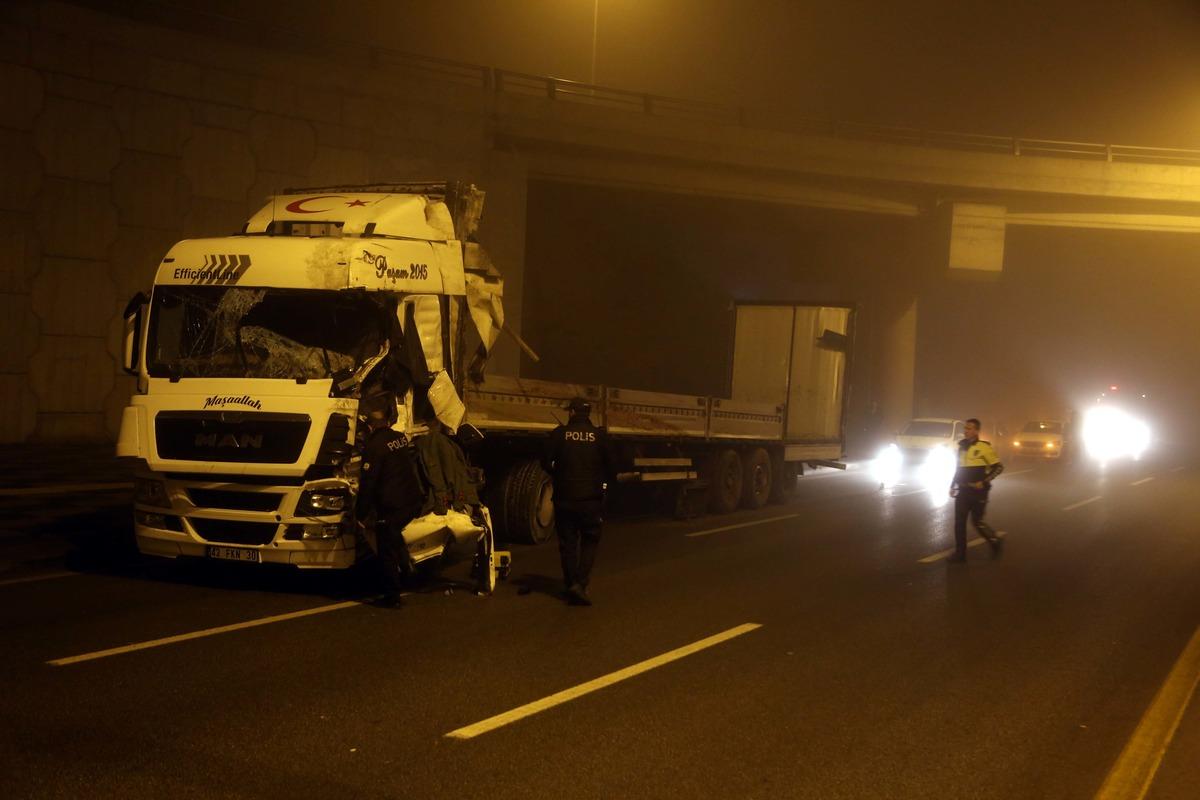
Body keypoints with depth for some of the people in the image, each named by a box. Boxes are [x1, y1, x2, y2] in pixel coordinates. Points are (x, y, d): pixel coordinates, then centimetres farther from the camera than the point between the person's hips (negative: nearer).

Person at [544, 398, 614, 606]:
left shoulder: (559, 434, -5)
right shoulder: (599, 435, -4)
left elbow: (547, 463, -2)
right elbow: (609, 466, 2)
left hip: (564, 497, 0)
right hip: (591, 498, 0)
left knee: (568, 542, 11)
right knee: (589, 541, 9)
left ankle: (571, 584, 9)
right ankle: (581, 584, -6)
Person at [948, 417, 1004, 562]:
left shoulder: (983, 447, -11)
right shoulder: (962, 447, 9)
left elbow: (998, 467, -10)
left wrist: (984, 482, -16)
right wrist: (953, 485, 13)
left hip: (977, 492, -6)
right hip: (962, 491, 6)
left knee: (977, 522, -3)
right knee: (959, 522, 2)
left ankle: (995, 541, 22)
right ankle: (960, 553, 8)